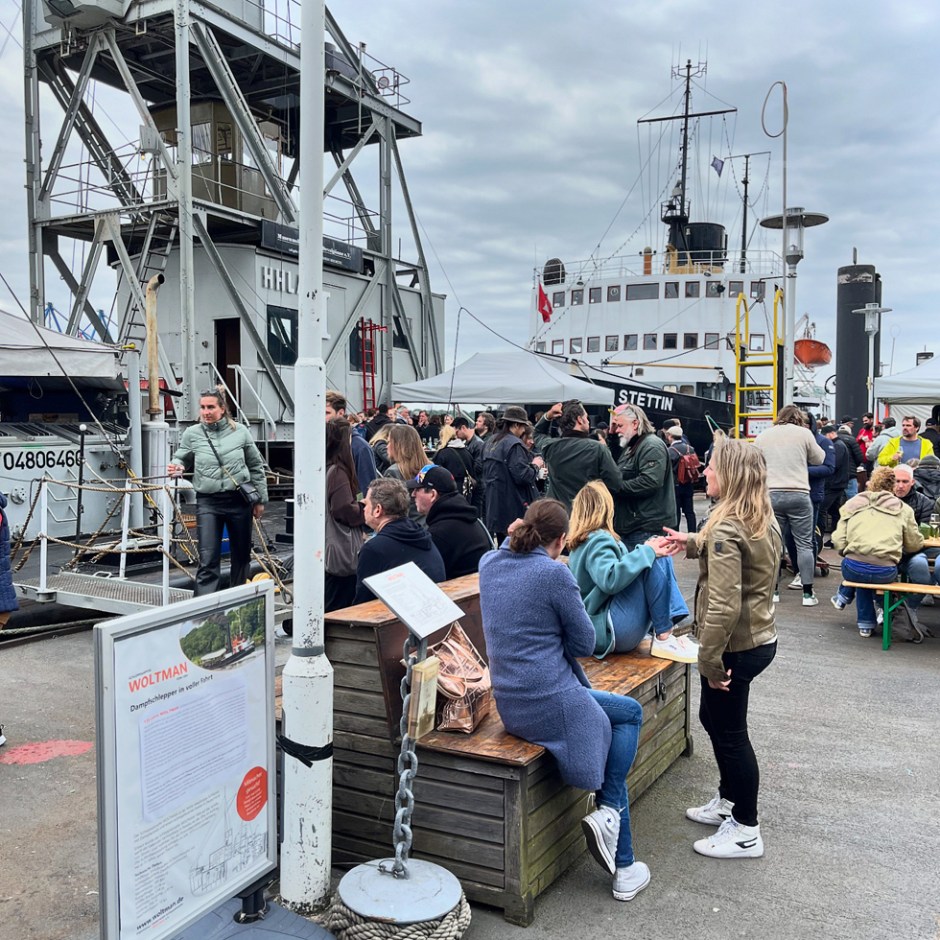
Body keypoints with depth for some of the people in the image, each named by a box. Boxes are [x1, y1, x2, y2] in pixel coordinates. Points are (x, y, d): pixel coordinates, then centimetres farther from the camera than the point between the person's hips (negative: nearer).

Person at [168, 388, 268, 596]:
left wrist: (261, 499, 10)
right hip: (208, 502, -1)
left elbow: (256, 466, 9)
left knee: (241, 556, 16)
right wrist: (177, 467, -13)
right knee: (208, 560, -10)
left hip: (239, 500, 2)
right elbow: (182, 459, 13)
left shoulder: (240, 431, 1)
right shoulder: (191, 434, -1)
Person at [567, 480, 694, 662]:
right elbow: (610, 580, -33)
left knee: (659, 557, 9)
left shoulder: (582, 541, 15)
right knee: (652, 561, -20)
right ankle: (663, 639, -16)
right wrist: (646, 552, -23)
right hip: (607, 631, -10)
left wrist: (649, 550, 5)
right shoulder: (598, 541, -15)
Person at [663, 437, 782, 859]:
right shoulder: (763, 519, 4)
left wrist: (710, 659, -22)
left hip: (736, 646, -9)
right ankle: (728, 802, 40)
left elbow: (724, 606, -29)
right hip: (760, 637, 10)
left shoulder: (725, 528, -24)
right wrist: (694, 543, 19)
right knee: (713, 717, 24)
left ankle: (746, 832, 21)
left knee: (730, 733, 6)